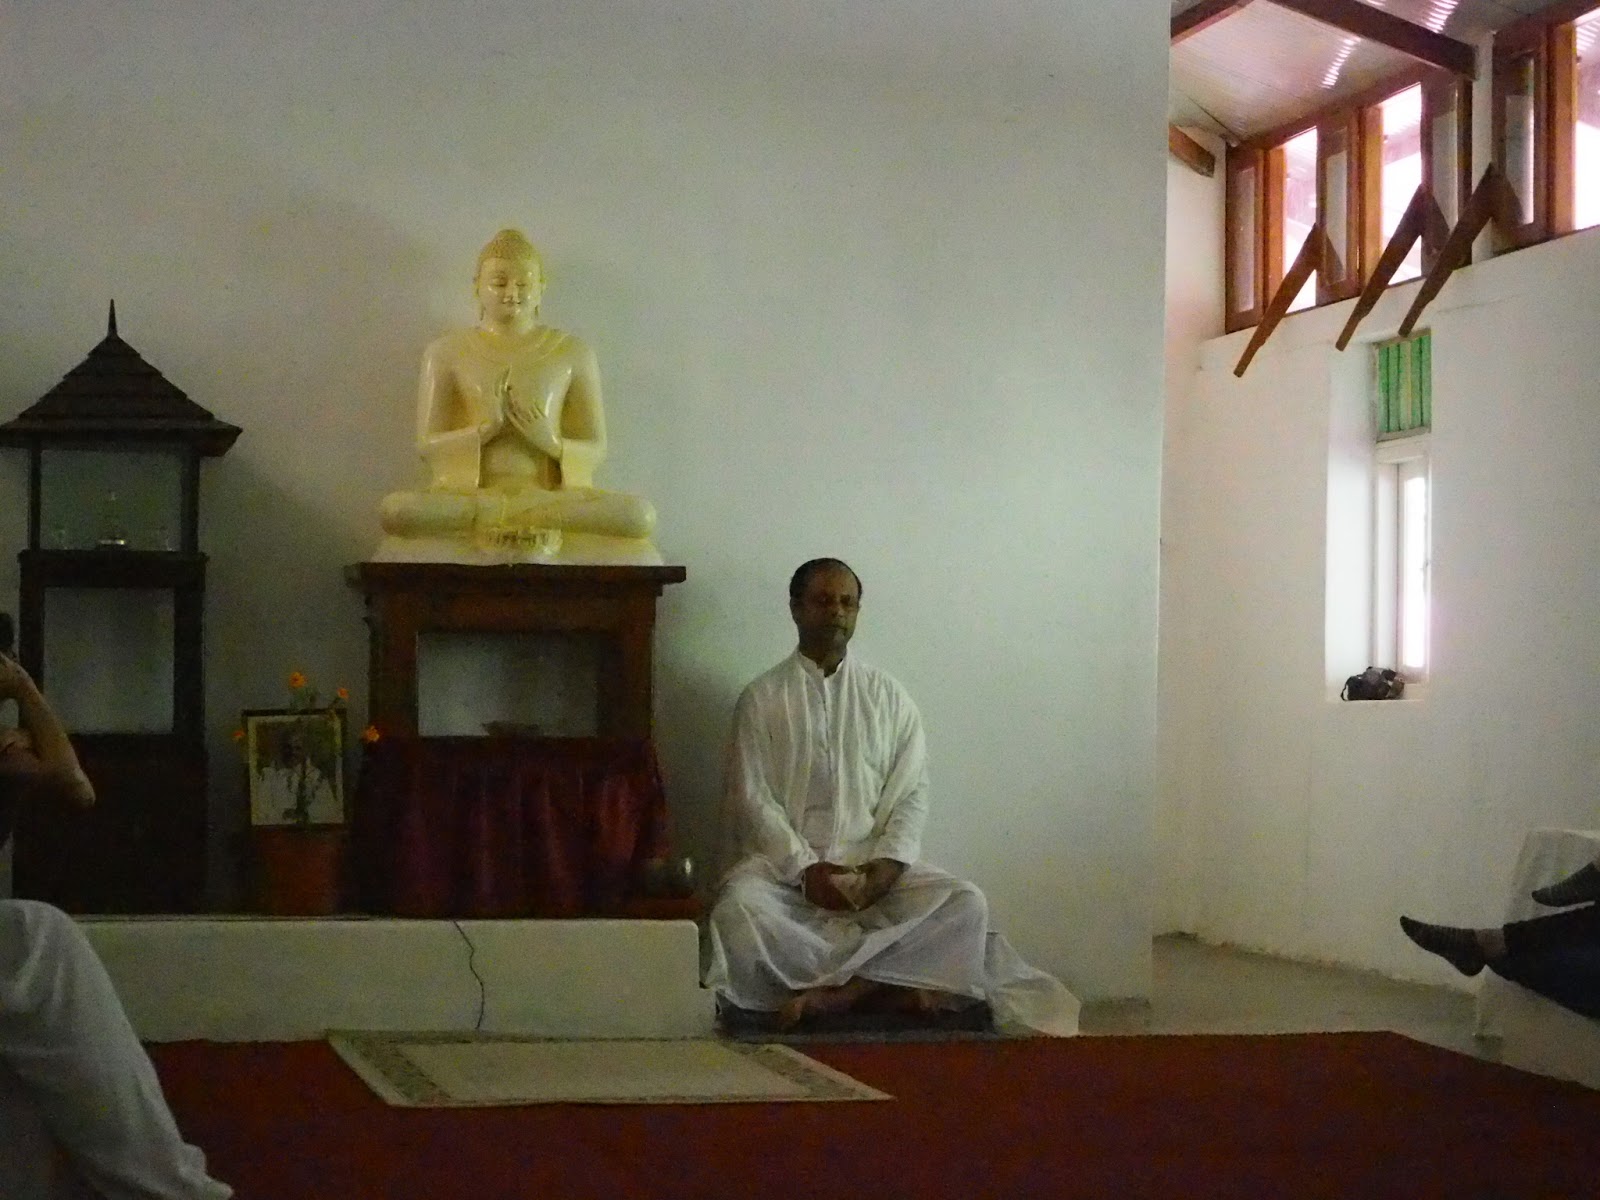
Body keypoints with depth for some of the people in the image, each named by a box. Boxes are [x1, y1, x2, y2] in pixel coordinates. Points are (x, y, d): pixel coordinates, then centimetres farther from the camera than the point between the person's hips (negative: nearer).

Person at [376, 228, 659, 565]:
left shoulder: (572, 353, 14)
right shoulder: (446, 353, 13)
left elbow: (596, 449, 11)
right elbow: (427, 445, 6)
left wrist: (553, 442, -11)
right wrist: (486, 428, -12)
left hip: (551, 494, 1)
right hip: (468, 492, 0)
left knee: (639, 515, -31)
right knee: (395, 510, -36)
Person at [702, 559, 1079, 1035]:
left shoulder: (888, 696, 11)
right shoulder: (762, 700, 5)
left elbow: (911, 794, 5)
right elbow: (751, 800, -2)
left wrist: (888, 862, -13)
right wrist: (805, 868, -16)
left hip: (873, 861, 2)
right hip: (785, 860, -2)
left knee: (965, 903, -24)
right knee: (738, 911, -35)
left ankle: (833, 990, -27)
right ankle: (886, 982, -24)